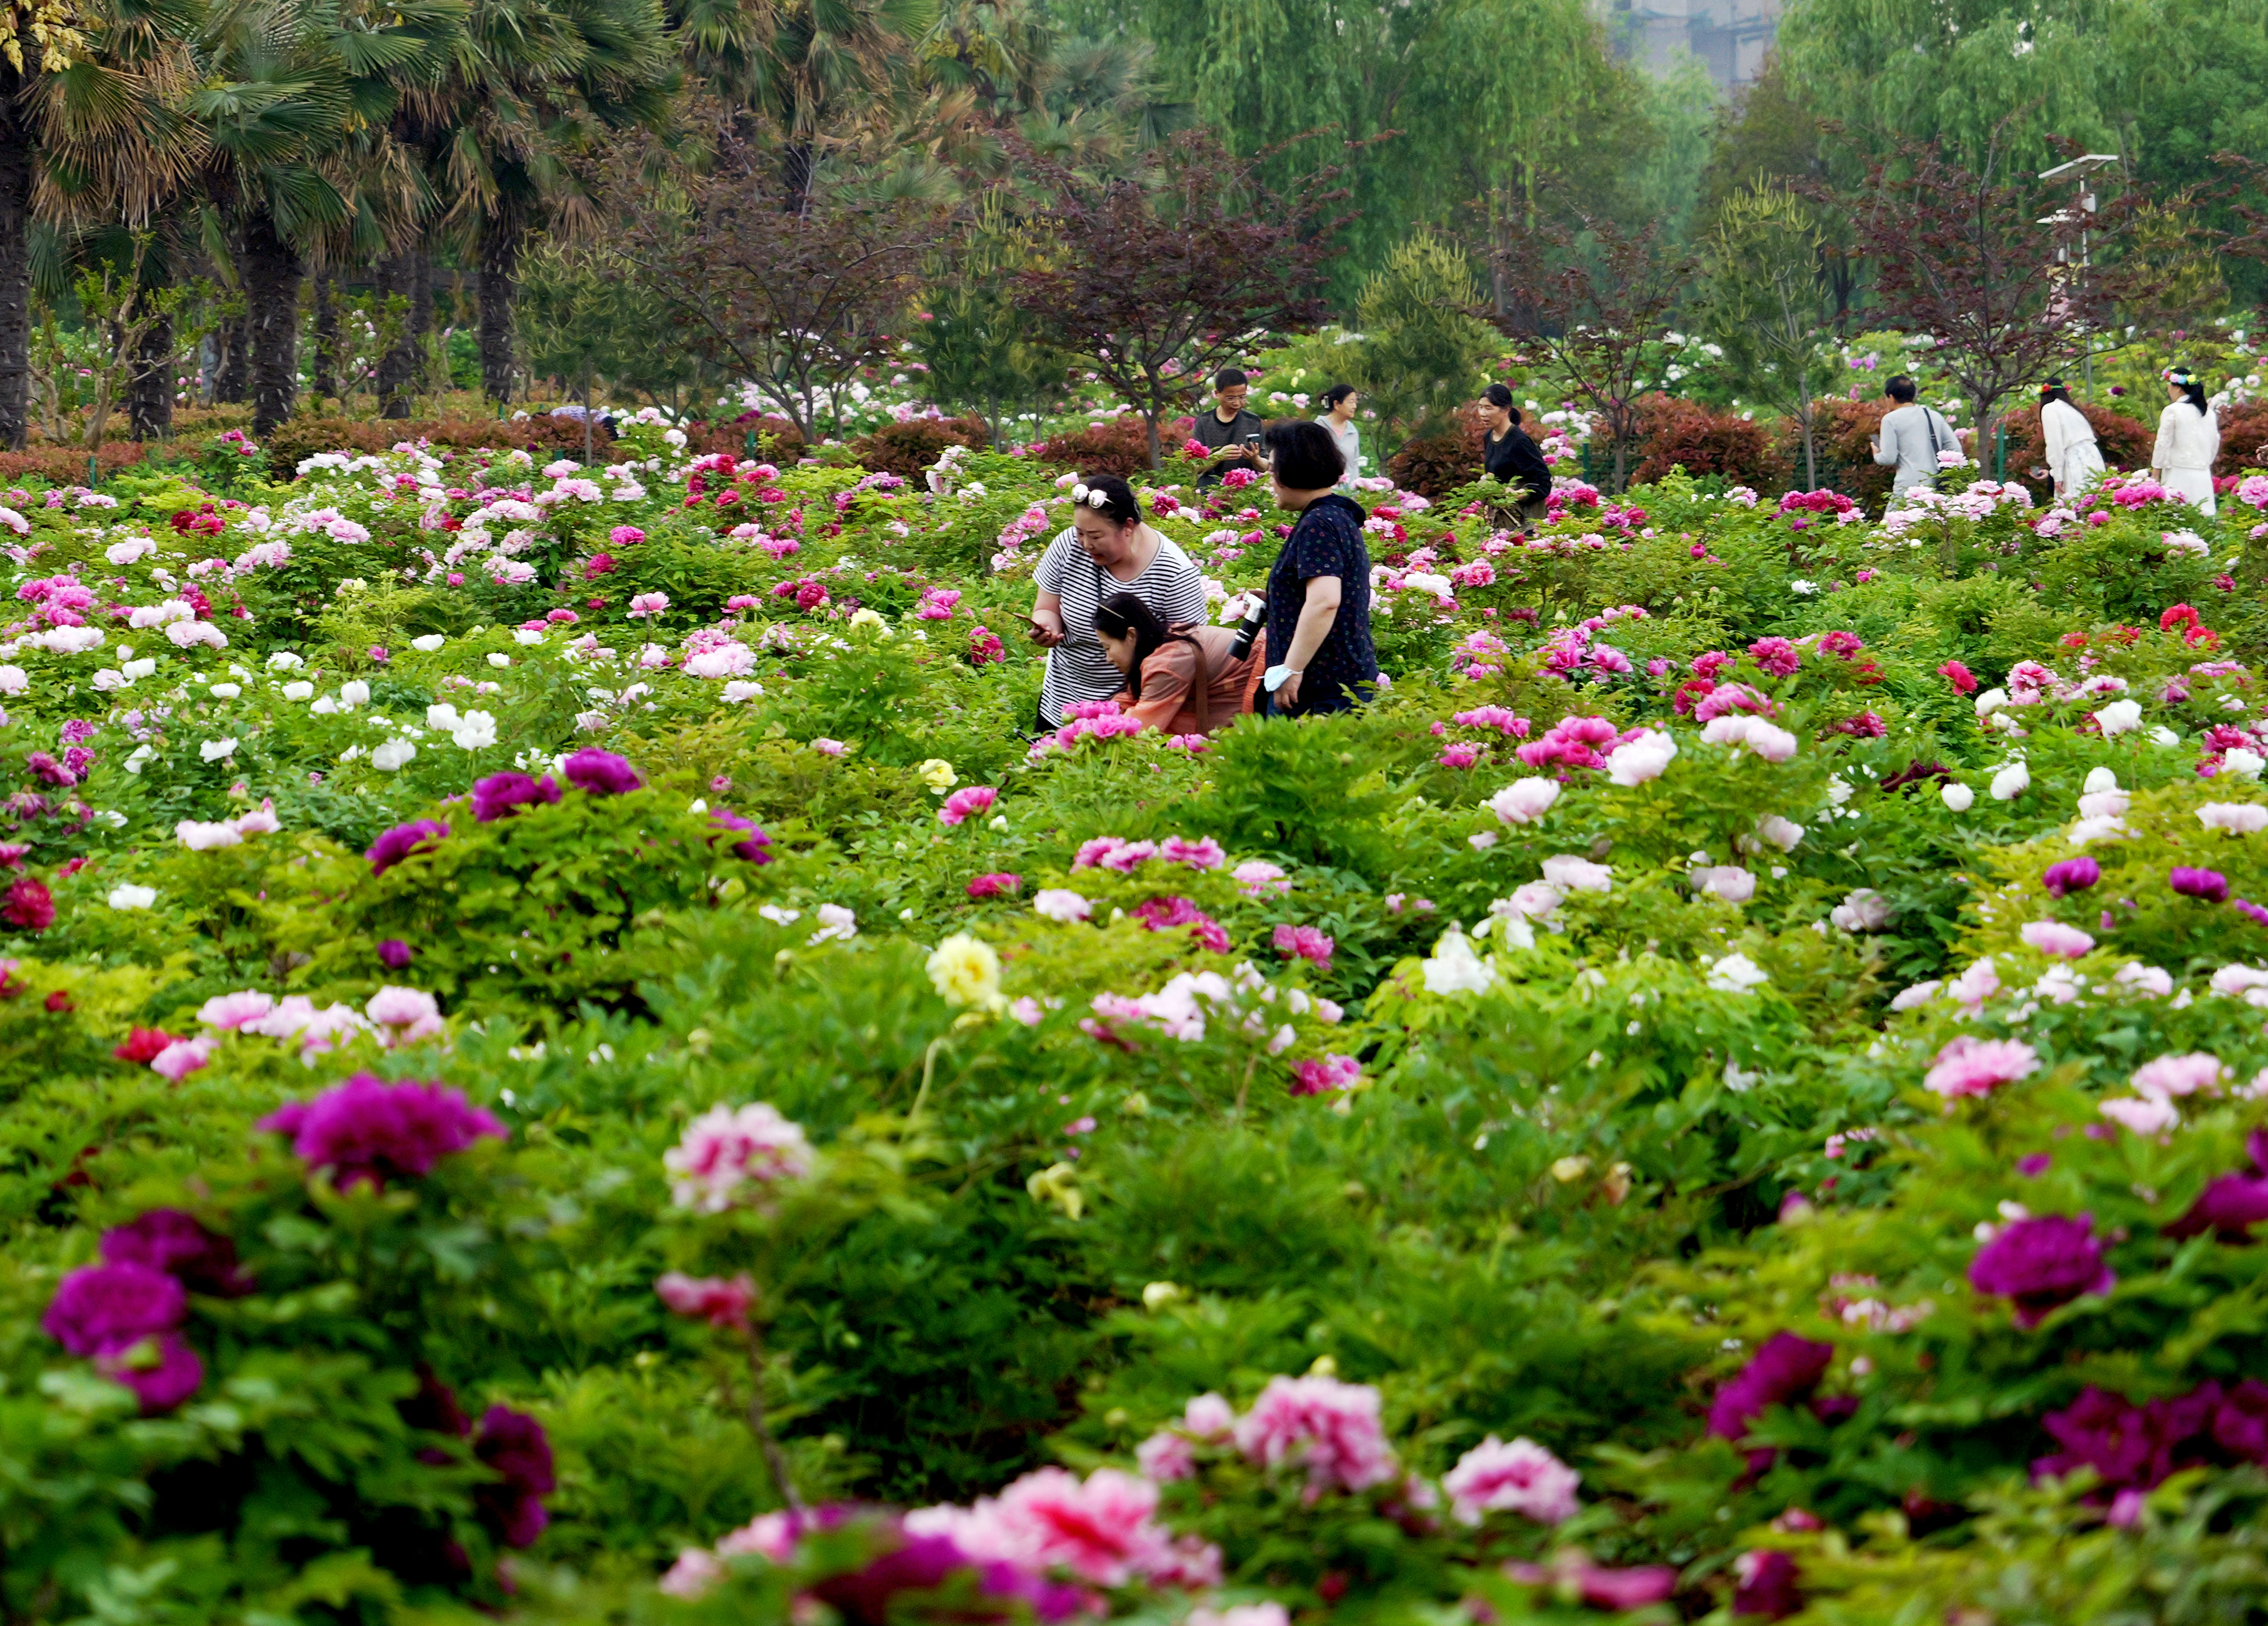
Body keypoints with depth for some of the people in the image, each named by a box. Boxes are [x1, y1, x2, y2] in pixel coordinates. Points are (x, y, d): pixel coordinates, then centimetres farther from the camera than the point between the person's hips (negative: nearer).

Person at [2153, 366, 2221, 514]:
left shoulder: (2172, 411, -8)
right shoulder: (2208, 411, 11)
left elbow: (2163, 444, -7)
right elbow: (2215, 442, 18)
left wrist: (2155, 471, -1)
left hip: (2179, 473, -6)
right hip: (2203, 474, 6)